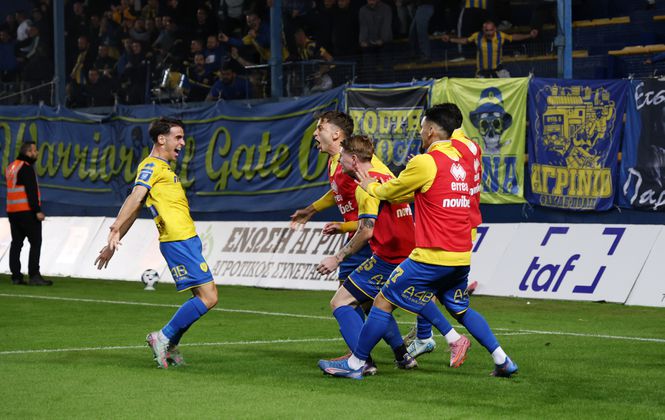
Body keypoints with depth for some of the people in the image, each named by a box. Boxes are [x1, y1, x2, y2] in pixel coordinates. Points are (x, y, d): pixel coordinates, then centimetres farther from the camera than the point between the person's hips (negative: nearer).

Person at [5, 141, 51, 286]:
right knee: (35, 243, -6)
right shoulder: (26, 168, -12)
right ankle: (34, 275, -11)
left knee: (16, 243, 8)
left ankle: (16, 276, 6)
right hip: (27, 211, -9)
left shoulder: (11, 167, 16)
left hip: (12, 211, 9)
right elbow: (31, 191, -19)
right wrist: (37, 210, -19)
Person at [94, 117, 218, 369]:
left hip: (186, 240, 10)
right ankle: (164, 338, -4)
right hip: (178, 241, -10)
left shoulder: (162, 168, 23)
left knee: (205, 296, 13)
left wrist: (114, 240, 20)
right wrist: (116, 229, -35)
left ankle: (169, 347, 18)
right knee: (208, 297, -12)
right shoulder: (152, 166, -7)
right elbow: (136, 197, -22)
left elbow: (135, 206, 22)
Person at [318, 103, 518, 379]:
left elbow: (390, 192, 3)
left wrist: (370, 187, 24)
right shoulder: (462, 162, 12)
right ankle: (502, 361, 19)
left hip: (433, 257, -7)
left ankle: (355, 363, 5)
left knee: (384, 301, 1)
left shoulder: (425, 162, -10)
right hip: (461, 257, 7)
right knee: (460, 309, 24)